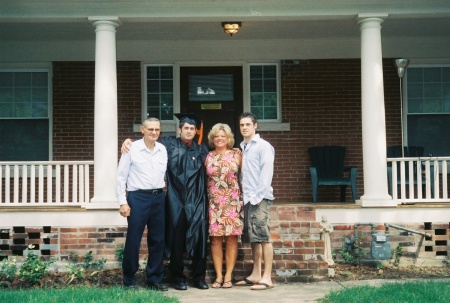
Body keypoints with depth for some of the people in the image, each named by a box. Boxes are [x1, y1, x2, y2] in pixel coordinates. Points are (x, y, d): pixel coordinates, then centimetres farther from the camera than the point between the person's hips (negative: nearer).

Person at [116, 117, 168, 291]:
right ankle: (129, 280, 15)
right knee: (133, 240, 0)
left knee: (157, 240, 9)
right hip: (138, 197, -4)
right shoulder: (132, 149, -5)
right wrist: (123, 202, -7)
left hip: (158, 198, 4)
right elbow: (121, 177, -4)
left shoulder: (163, 150, 7)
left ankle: (155, 279, 22)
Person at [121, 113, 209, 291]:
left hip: (196, 201, 2)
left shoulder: (202, 150, 12)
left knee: (199, 237, 0)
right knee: (176, 238, 1)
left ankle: (199, 276, 10)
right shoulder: (169, 145, 6)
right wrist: (129, 140, 0)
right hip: (176, 200, -1)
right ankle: (177, 277, 12)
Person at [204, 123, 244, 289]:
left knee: (231, 238, 0)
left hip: (232, 202, -1)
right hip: (214, 203, 1)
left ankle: (228, 276, 6)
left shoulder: (236, 155, 4)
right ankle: (218, 276, 7)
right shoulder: (208, 157, 7)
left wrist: (243, 198, -2)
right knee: (215, 239, 0)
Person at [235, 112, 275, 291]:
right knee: (253, 238, 10)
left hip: (260, 198, -7)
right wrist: (243, 197, 8)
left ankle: (266, 278, -4)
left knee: (263, 237, -6)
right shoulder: (242, 147, 16)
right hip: (247, 199, 7)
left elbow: (266, 173, -11)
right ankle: (255, 274, 17)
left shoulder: (263, 146, -4)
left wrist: (258, 196, -15)